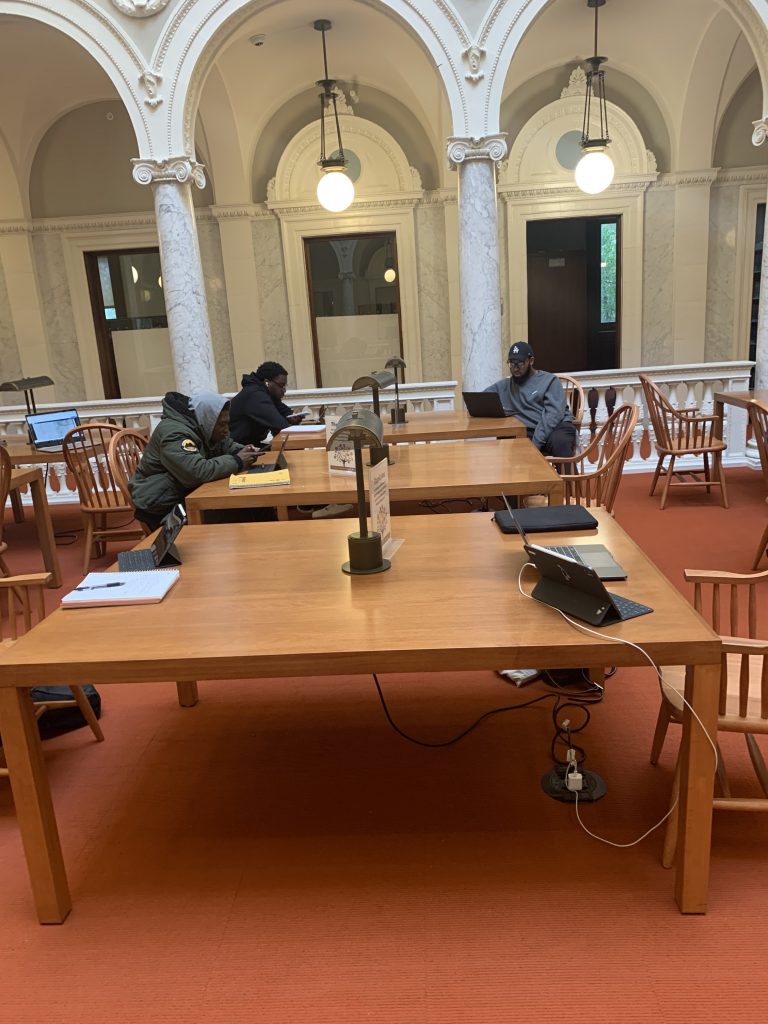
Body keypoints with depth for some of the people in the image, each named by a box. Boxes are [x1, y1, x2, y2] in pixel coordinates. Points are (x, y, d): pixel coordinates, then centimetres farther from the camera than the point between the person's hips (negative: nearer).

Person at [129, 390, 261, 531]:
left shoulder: (202, 427, 3)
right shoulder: (174, 433, -25)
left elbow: (227, 445, 15)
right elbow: (197, 473, -36)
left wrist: (243, 451, -8)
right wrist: (236, 461, -26)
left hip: (186, 495, 9)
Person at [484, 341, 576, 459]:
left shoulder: (549, 380, 7)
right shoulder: (505, 385, 19)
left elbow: (554, 413, -6)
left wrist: (535, 442, -20)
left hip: (556, 427, -2)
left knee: (560, 442, -38)